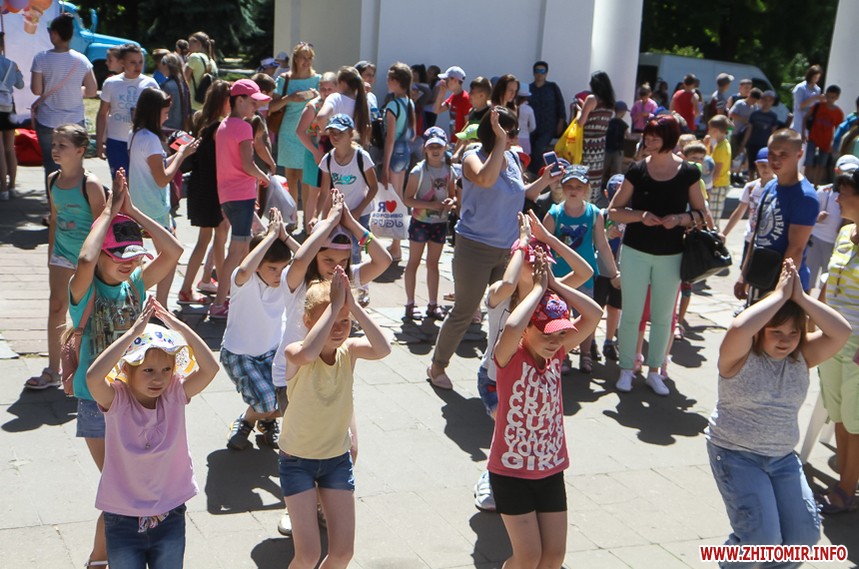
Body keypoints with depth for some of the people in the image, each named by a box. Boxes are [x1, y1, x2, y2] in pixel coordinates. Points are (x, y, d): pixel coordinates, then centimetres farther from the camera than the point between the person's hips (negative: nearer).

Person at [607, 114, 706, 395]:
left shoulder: (688, 173, -3)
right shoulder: (637, 171, -3)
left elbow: (701, 214, 3)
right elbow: (613, 211, 1)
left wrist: (681, 219, -17)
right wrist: (640, 215, -17)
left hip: (671, 255, 1)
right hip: (636, 251, 0)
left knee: (663, 316, 9)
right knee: (631, 312, 4)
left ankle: (654, 371, 23)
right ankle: (626, 369, 17)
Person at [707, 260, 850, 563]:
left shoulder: (801, 357, 0)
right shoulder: (741, 356, -13)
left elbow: (841, 331, -14)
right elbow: (738, 328, -37)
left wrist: (800, 297, -19)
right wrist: (780, 294, -28)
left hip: (783, 457, 5)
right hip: (736, 454, -5)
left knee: (805, 533, -1)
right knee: (761, 537, -14)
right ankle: (732, 561, 17)